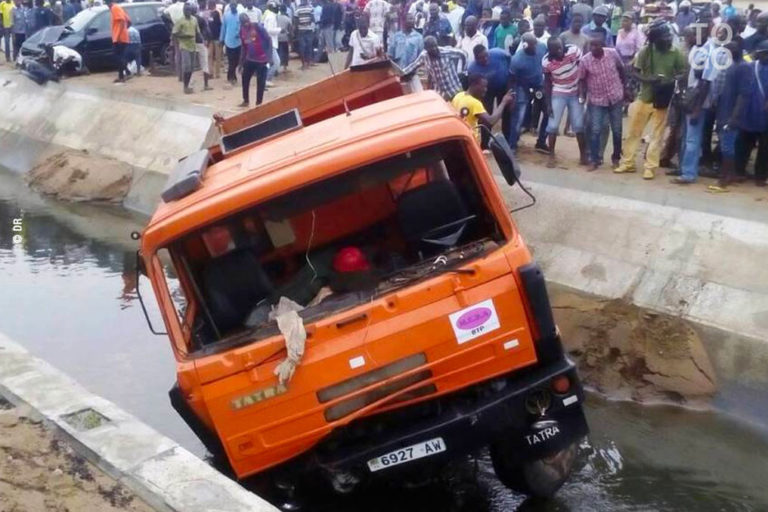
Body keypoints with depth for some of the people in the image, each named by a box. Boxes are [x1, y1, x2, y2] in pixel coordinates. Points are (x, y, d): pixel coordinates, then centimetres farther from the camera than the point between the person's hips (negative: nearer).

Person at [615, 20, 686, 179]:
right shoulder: (646, 51, -8)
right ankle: (627, 163, 21)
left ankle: (650, 167, 12)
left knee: (656, 135, 4)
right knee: (633, 131, 8)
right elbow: (635, 72, -4)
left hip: (663, 100, -1)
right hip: (644, 98, 1)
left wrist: (670, 81, -19)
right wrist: (649, 80, -22)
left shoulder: (676, 53, -6)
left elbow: (683, 73, 1)